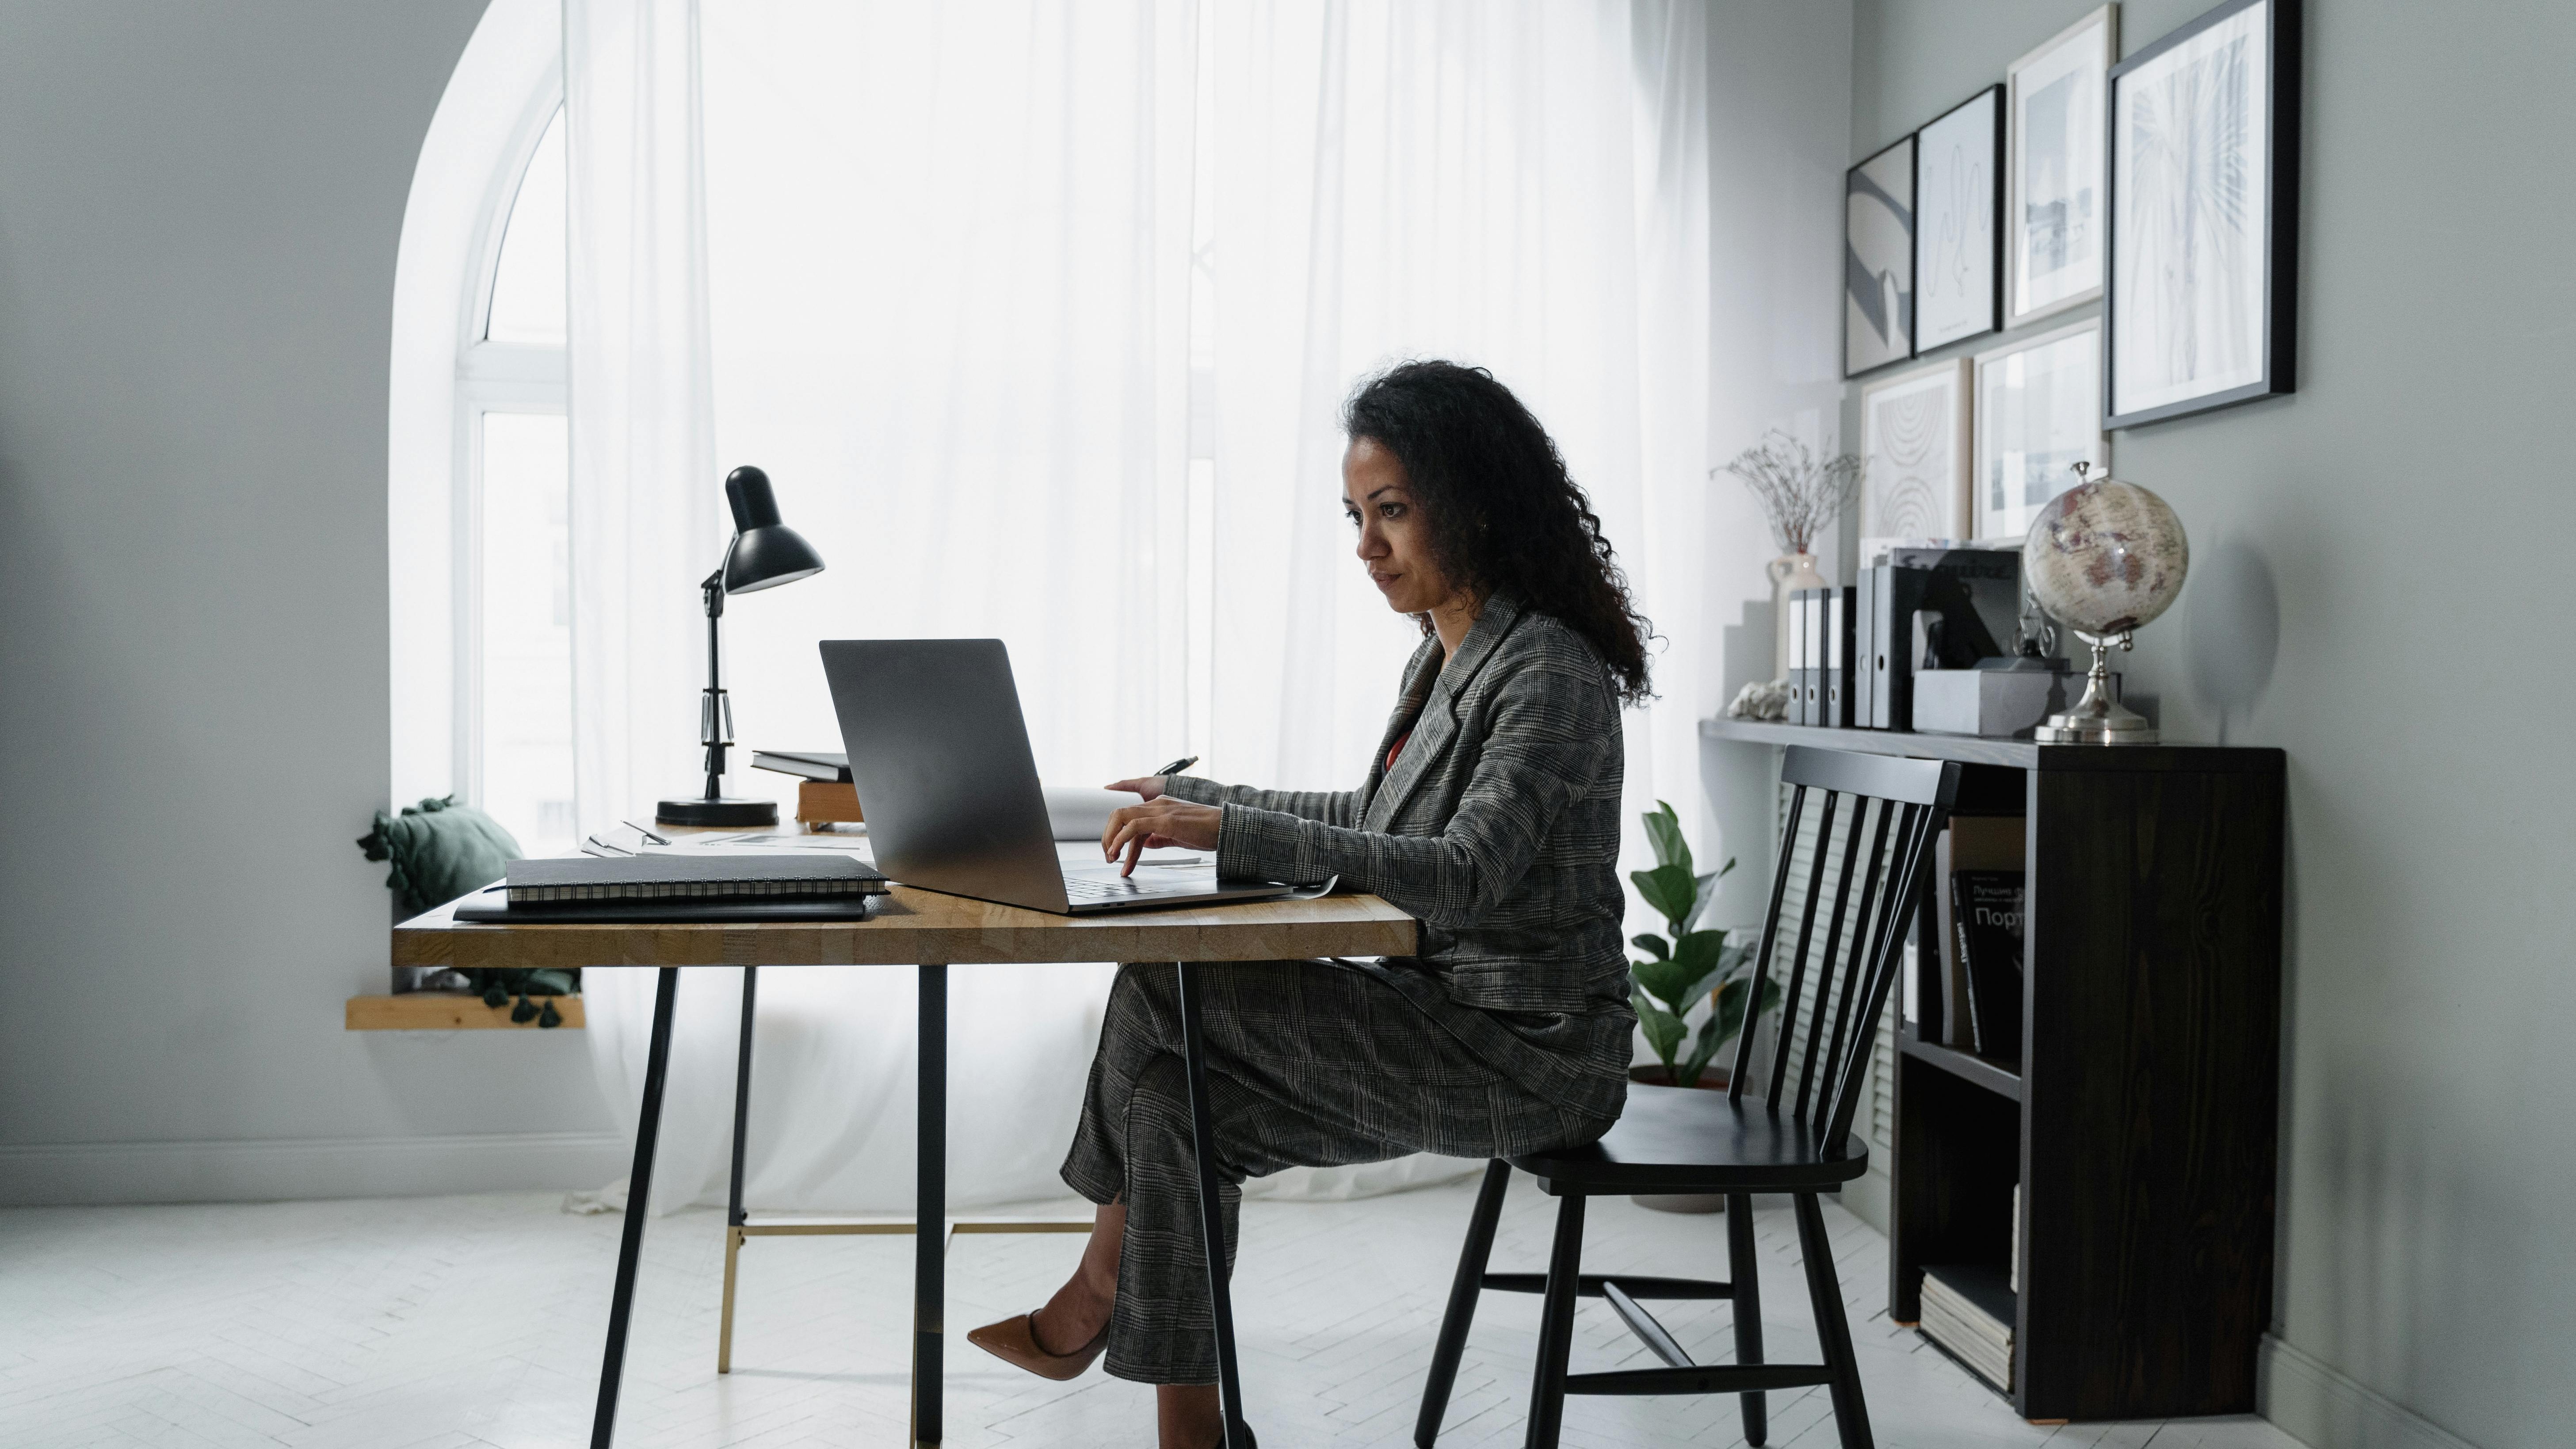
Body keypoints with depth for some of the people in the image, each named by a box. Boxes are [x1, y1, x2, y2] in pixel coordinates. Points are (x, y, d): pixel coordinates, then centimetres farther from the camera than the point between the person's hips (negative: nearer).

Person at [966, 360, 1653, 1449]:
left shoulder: (1549, 673, -18)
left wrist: (1232, 833, -34)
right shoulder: (1444, 656, 12)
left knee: (1165, 983, -14)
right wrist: (1196, 800, 21)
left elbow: (1466, 872, -30)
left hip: (1524, 1050, -9)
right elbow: (1381, 820, 24)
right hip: (1444, 1014, 9)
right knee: (1175, 1097, -7)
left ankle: (1094, 1295, 8)